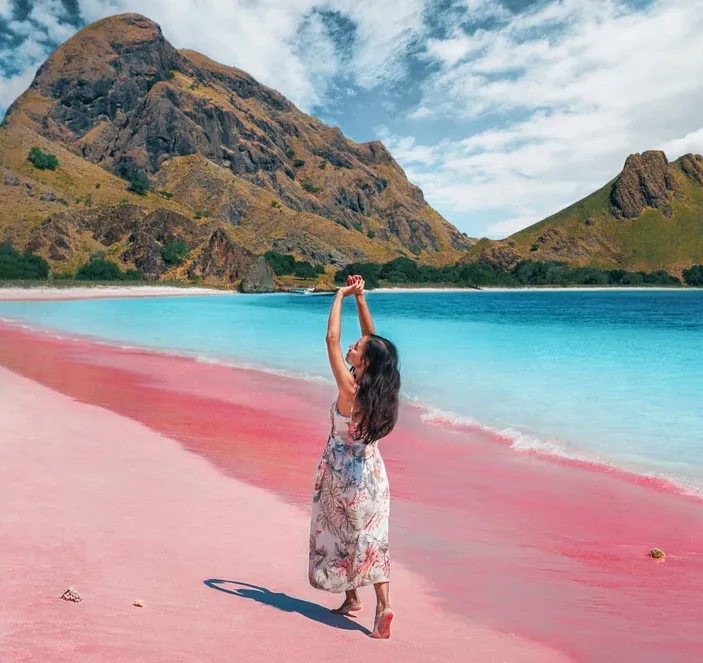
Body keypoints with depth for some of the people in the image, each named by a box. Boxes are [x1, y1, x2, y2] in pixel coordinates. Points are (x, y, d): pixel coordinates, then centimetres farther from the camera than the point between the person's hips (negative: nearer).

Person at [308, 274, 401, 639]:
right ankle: (383, 604, 0)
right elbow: (372, 336, 3)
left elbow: (332, 338, -20)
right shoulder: (376, 386, -8)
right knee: (372, 538, 8)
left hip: (344, 473, -4)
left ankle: (351, 598, 33)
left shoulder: (349, 388, -24)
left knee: (342, 534, 17)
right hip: (372, 472, 5)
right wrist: (360, 297, 2)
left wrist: (341, 295, -12)